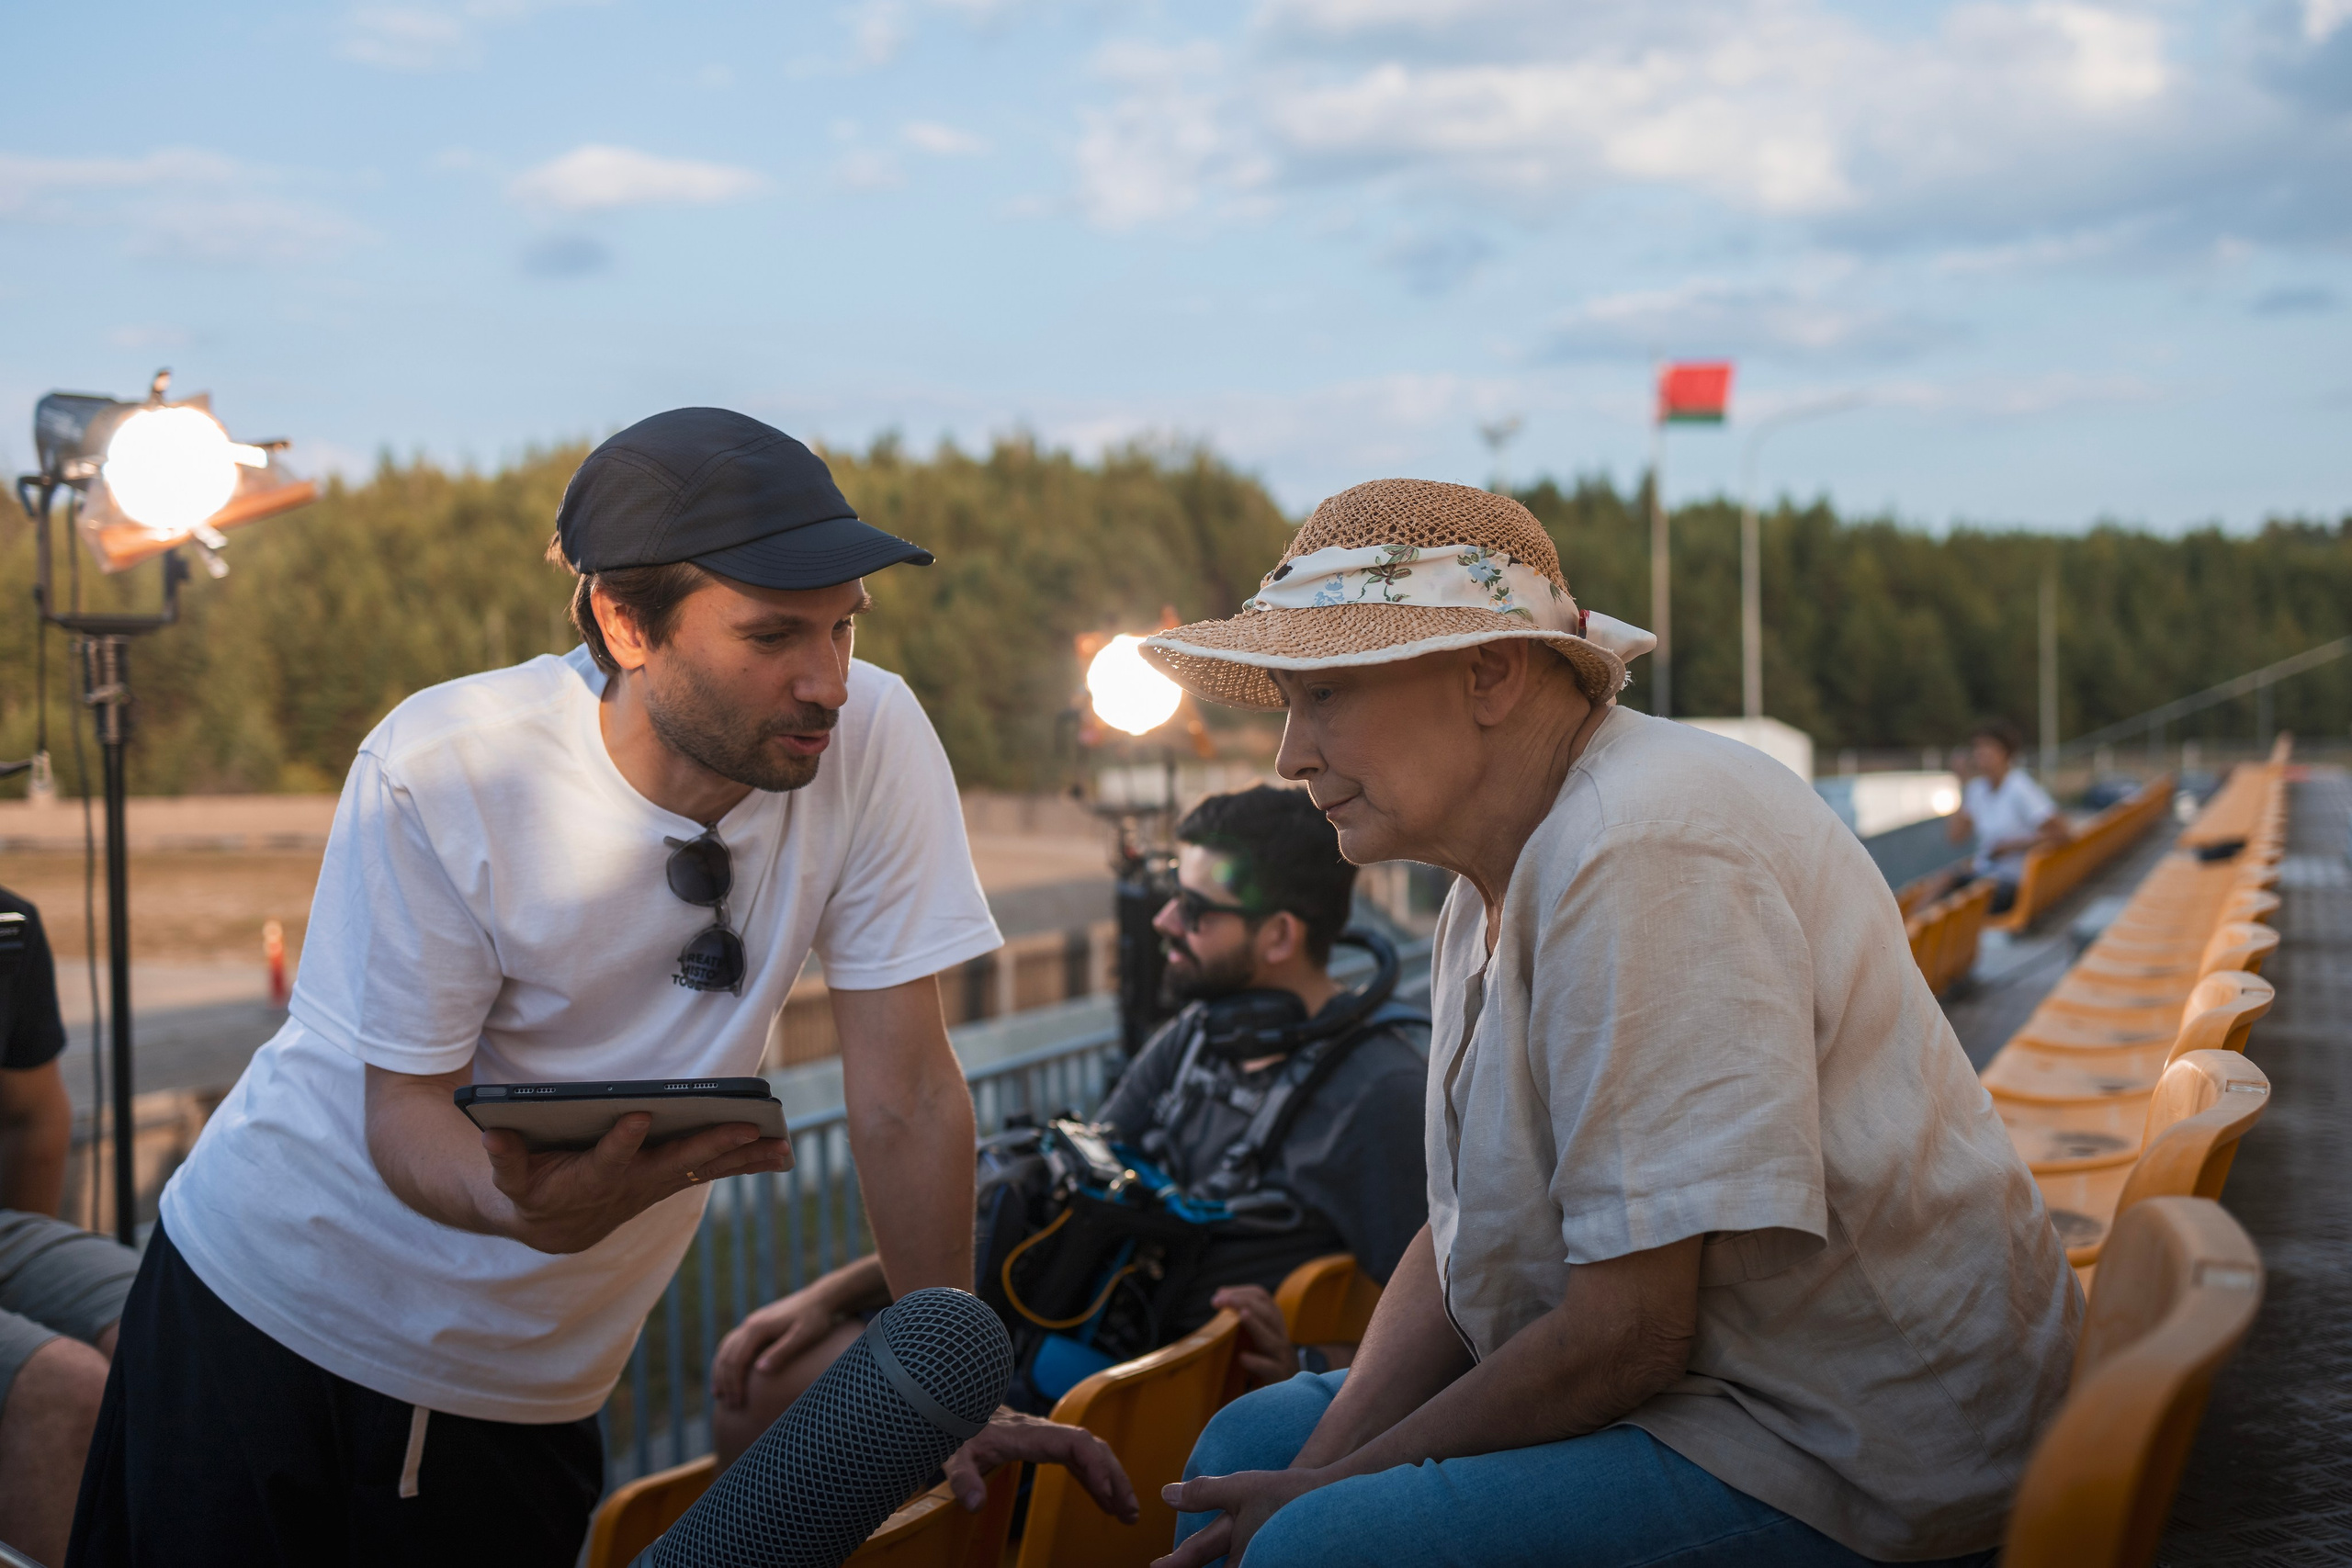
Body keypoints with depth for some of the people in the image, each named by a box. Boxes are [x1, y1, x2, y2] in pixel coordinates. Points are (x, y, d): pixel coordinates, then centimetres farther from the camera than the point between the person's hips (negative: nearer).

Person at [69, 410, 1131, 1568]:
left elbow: (903, 1092, -12)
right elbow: (406, 1104, -17)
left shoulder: (875, 744, -18)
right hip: (278, 1309, -2)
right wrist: (529, 1203, -39)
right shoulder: (442, 773, -22)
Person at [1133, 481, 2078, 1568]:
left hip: (1855, 1467, -10)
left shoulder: (1641, 856, -24)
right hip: (1689, 1391, 10)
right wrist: (1313, 1472, -4)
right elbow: (1461, 1237, 10)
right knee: (1254, 1440, 13)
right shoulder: (1500, 875, 9)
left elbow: (1629, 1334, -25)